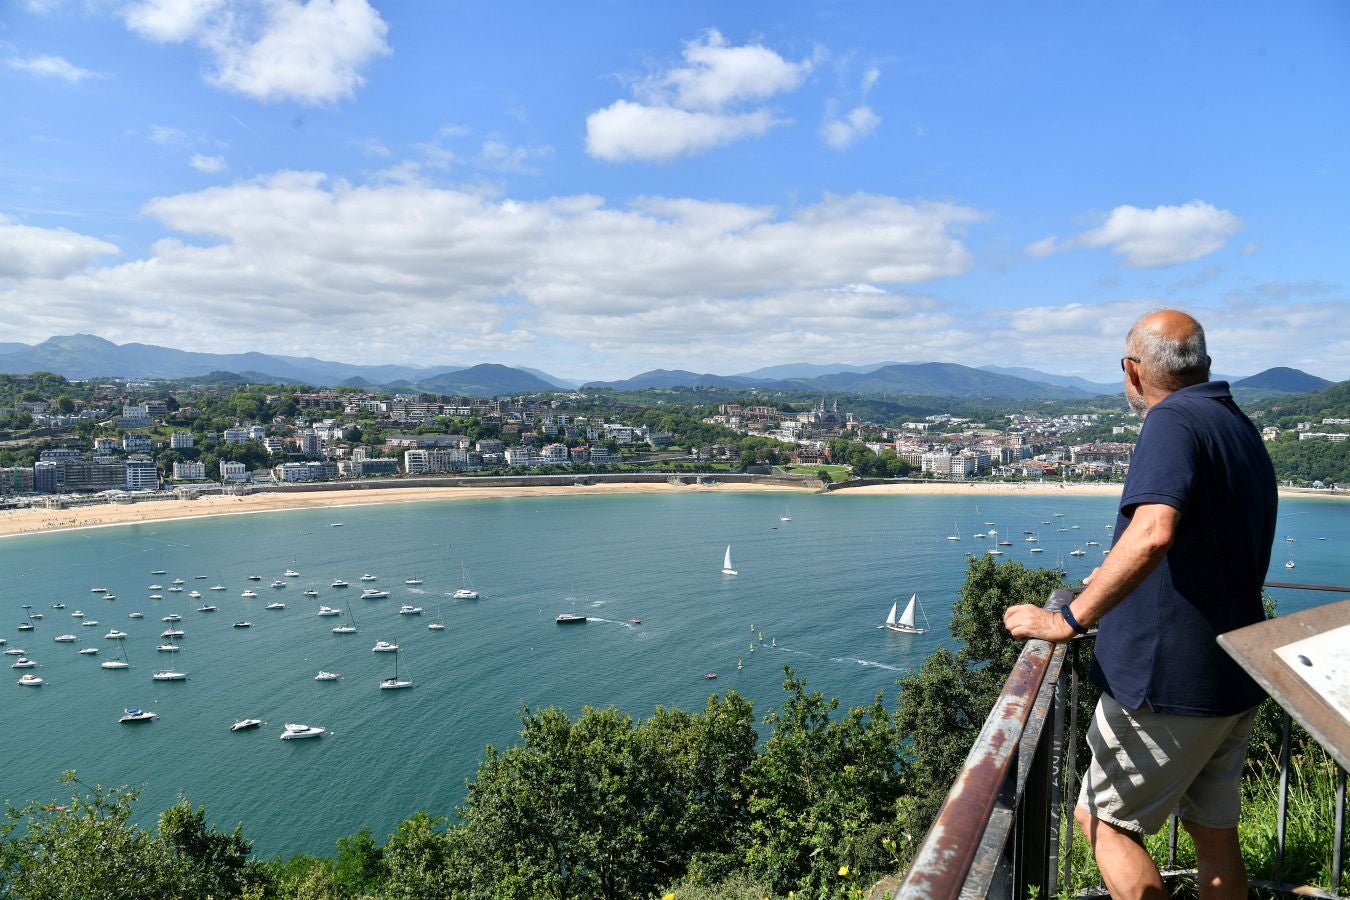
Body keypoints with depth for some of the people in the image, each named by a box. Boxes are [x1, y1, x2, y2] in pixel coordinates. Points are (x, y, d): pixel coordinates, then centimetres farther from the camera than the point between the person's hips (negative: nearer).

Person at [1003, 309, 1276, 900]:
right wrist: (1111, 581, 36)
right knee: (1215, 831, 19)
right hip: (1237, 677, 9)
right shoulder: (1243, 430, 13)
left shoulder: (1173, 422, -18)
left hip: (1170, 680, -9)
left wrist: (1068, 619, -30)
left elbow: (1153, 535, -35)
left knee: (1100, 819, 6)